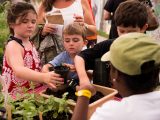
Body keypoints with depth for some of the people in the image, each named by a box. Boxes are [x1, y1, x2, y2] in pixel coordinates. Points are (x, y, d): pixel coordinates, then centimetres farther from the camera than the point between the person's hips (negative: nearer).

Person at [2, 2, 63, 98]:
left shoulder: (30, 44, 8)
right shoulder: (13, 46, -17)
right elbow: (19, 71, -37)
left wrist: (47, 80, 3)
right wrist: (44, 77, -50)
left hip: (36, 93, 8)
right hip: (19, 97, -8)